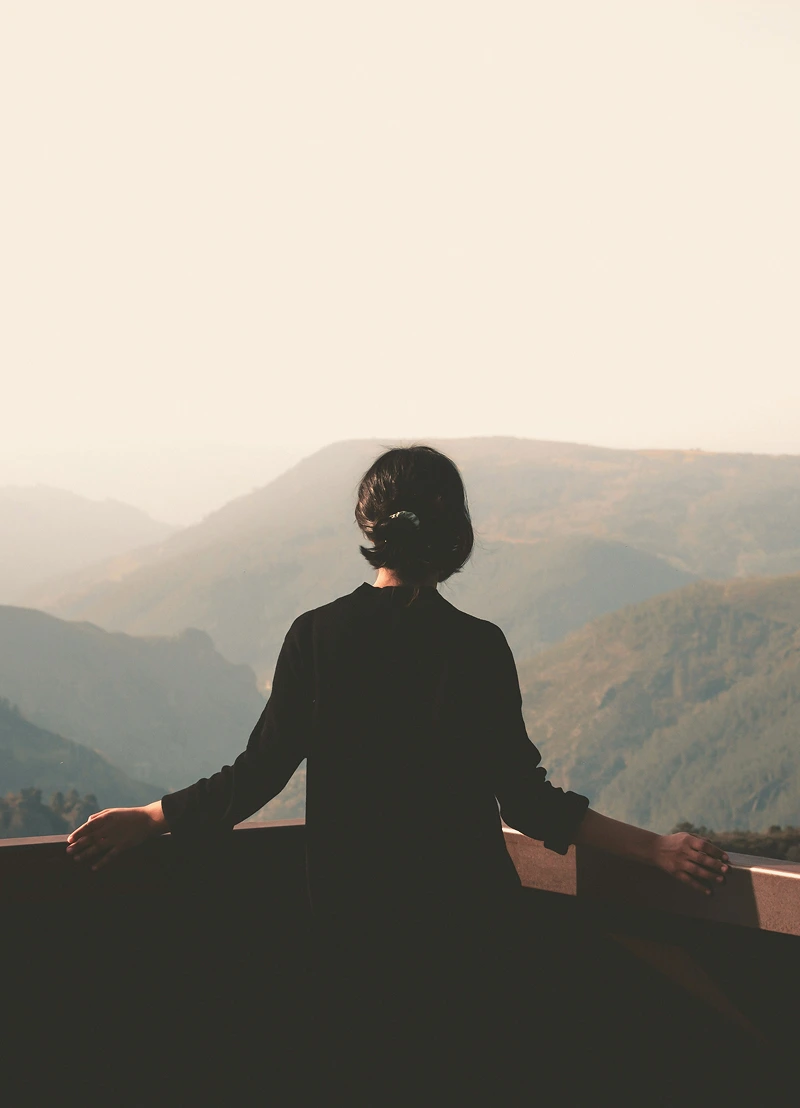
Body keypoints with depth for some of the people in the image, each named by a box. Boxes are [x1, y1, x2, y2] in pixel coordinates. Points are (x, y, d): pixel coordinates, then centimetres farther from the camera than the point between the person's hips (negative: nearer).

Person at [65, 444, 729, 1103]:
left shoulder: (316, 635, -6)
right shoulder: (476, 646, -12)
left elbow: (259, 773, -4)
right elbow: (525, 800, -12)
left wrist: (147, 820, 10)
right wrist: (655, 848, -7)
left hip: (353, 919, 2)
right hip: (465, 919, -2)